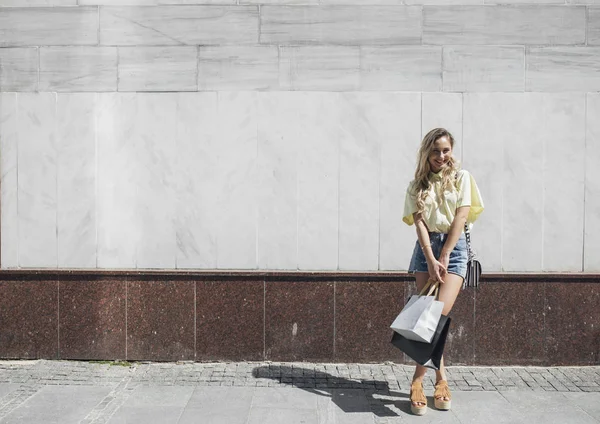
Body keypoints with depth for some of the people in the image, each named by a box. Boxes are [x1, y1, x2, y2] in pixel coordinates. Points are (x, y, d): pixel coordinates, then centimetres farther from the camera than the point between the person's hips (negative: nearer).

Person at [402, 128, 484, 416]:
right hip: (426, 246, 2)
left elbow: (461, 216, -3)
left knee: (440, 312, -15)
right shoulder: (418, 184, 9)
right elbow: (419, 222, -1)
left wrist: (444, 257, -10)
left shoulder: (461, 178, 6)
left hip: (454, 246, -2)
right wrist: (431, 260, -14)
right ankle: (440, 379, 8)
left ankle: (418, 381, -11)